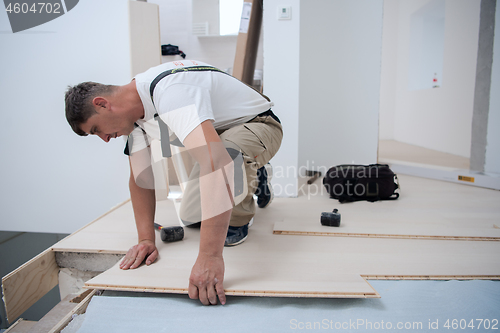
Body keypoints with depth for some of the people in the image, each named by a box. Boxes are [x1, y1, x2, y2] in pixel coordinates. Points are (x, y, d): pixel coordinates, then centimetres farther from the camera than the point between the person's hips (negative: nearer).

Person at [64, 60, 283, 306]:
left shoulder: (169, 91, -36)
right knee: (191, 217, 5)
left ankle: (239, 217, -6)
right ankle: (251, 179, 28)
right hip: (218, 133, 8)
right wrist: (146, 240, -13)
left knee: (223, 159, -40)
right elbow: (140, 177, -2)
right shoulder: (133, 111, -6)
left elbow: (216, 161, -50)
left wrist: (210, 254, -53)